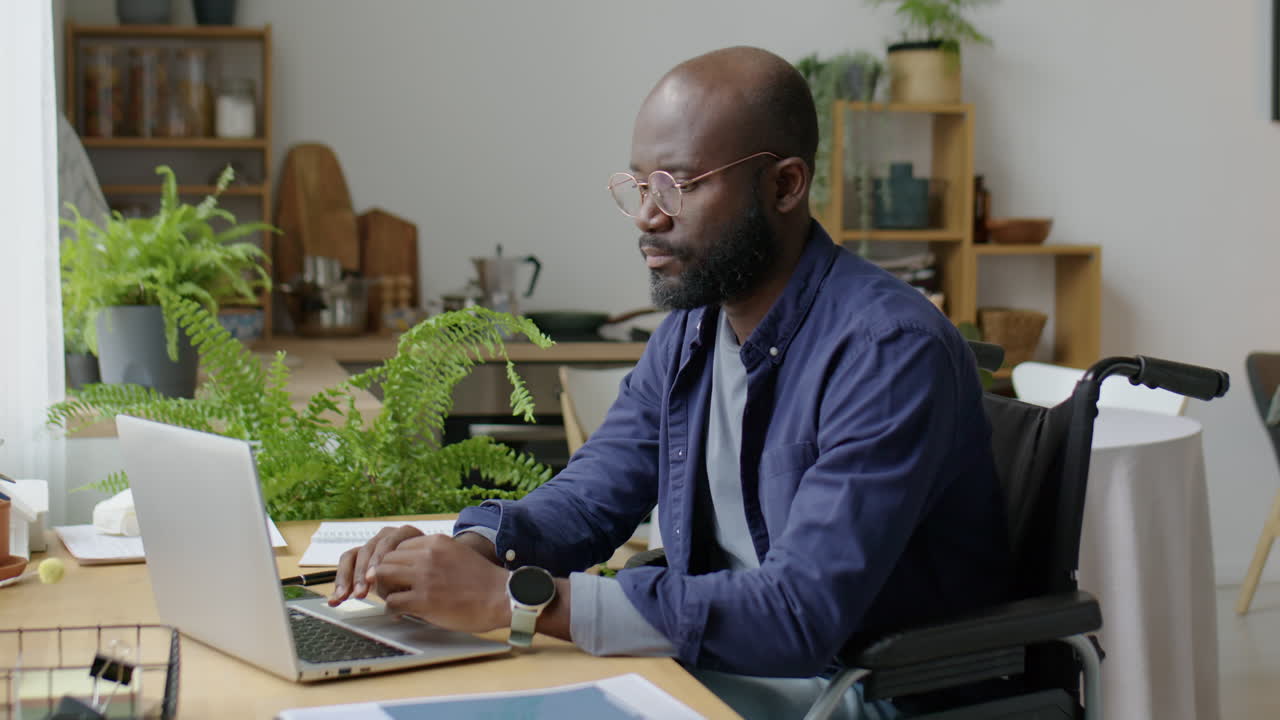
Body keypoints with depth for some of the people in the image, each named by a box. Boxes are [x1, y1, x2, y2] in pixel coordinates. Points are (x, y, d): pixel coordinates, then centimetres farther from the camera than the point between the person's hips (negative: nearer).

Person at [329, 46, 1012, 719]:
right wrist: (474, 547, -15)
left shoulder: (890, 351, -23)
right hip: (728, 660, 7)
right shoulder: (690, 331, 4)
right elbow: (587, 497, 9)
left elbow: (801, 614, -30)